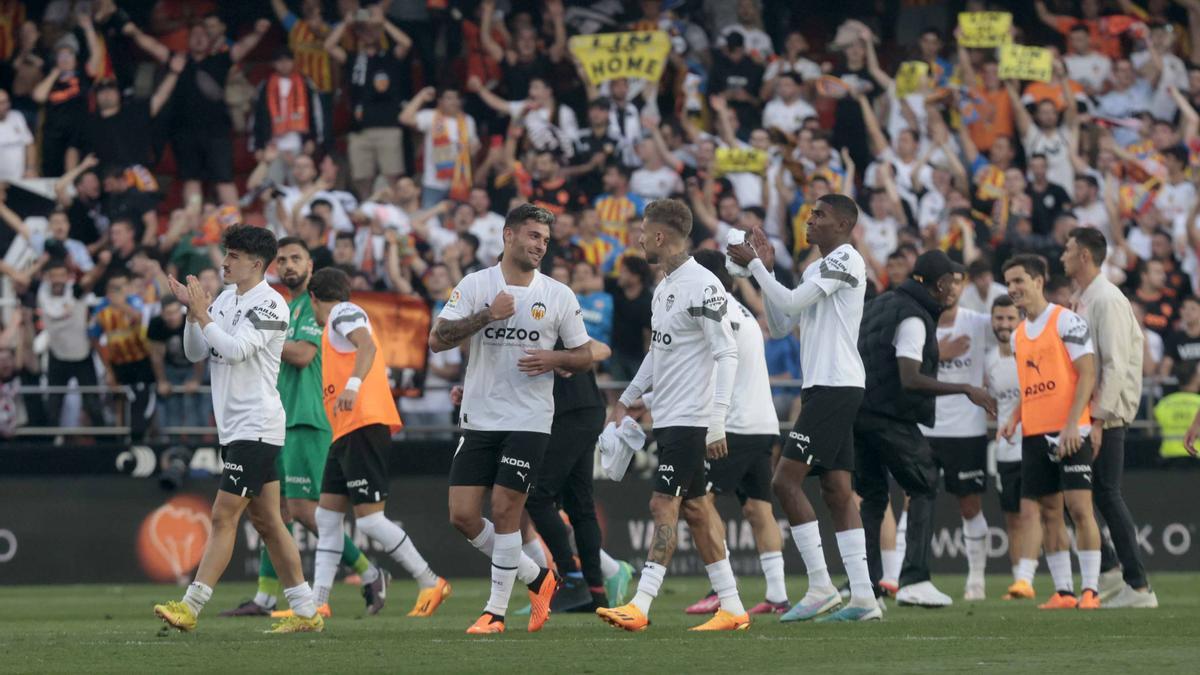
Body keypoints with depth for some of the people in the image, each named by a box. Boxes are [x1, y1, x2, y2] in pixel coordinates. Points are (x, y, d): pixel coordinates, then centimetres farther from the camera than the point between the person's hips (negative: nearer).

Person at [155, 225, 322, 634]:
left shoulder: (269, 304, -11)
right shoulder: (226, 298, 13)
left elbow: (235, 349, -23)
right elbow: (195, 353, 11)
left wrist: (203, 315, -15)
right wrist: (193, 310, -2)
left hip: (256, 427, -9)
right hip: (234, 427, 9)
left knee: (224, 516, -11)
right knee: (266, 522, 10)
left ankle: (191, 607, -13)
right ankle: (305, 612, 13)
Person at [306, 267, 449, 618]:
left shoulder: (343, 312, -3)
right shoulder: (343, 317, 26)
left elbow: (367, 345, -22)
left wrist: (353, 385, -36)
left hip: (364, 425, -10)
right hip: (347, 432, 10)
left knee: (369, 519, -12)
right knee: (327, 515, 8)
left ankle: (431, 584, -6)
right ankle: (317, 602, 7)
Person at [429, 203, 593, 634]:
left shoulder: (558, 295, 3)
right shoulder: (475, 285, 2)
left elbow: (585, 356, 8)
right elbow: (437, 340, -7)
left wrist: (554, 359, -13)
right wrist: (486, 315, -18)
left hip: (529, 421, -2)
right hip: (479, 418, 2)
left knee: (505, 511, -8)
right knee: (462, 515, -1)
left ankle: (496, 611, 4)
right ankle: (537, 578, 17)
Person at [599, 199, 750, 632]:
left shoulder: (703, 286, -15)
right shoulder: (664, 287, 14)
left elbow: (727, 353, -19)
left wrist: (717, 420, -24)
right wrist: (627, 399, 27)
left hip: (690, 419, -9)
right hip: (666, 417, 9)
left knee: (664, 506, -12)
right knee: (694, 509, 8)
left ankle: (640, 607, -16)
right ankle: (732, 609, 11)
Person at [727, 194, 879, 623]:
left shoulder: (846, 260, -9)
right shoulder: (817, 269, 21)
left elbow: (790, 303, -17)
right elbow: (780, 326, 21)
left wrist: (755, 266, -8)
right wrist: (767, 269, 14)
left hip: (834, 386, -10)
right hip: (824, 389, 10)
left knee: (786, 481, -13)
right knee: (837, 491, 5)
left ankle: (820, 587, -13)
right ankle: (863, 597, 2)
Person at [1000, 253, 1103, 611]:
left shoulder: (1066, 321, -5)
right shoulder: (1018, 334, 17)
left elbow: (1087, 374, -10)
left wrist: (1072, 424, -19)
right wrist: (1014, 418, 5)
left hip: (1070, 431, -7)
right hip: (1034, 434, 7)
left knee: (1079, 507, -10)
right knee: (1049, 512, 4)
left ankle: (1090, 590, -9)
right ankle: (1063, 591, 6)